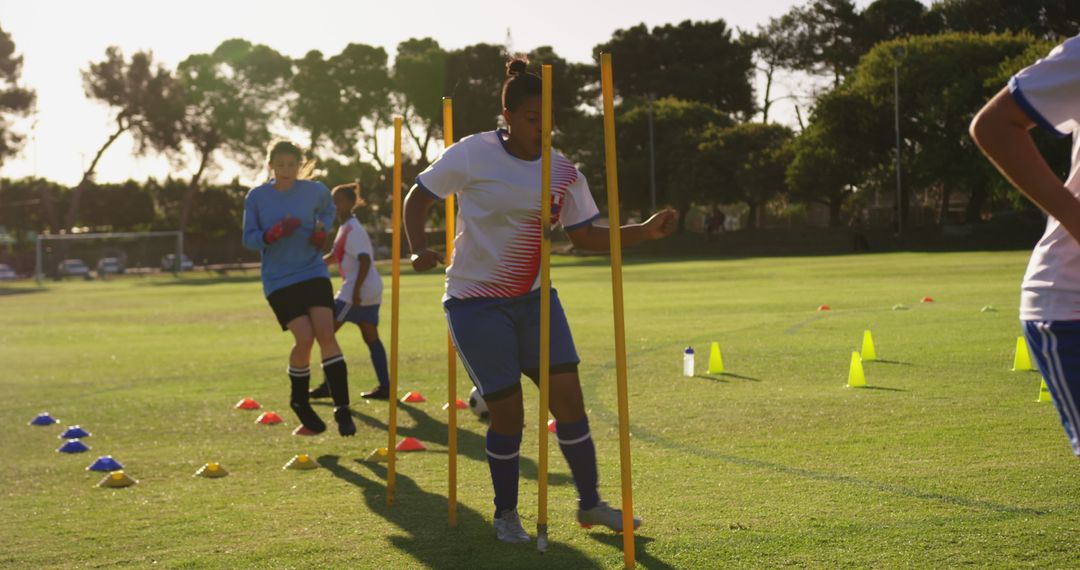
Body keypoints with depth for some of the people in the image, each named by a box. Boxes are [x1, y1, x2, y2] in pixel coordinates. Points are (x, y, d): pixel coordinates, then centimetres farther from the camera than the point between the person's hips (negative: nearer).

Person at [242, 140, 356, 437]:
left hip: (313, 273, 1)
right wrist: (274, 233, -21)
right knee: (304, 339, -15)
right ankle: (300, 403, 12)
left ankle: (342, 409, -10)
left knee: (326, 333, -15)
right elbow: (249, 239, -1)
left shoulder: (315, 190, 0)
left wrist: (322, 230, 0)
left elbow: (328, 211, 22)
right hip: (279, 281, -1)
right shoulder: (256, 197, -3)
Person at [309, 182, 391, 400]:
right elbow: (334, 256, 29)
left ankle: (329, 385, -1)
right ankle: (385, 387, 7)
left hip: (358, 291, -10)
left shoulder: (353, 229, -14)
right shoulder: (345, 227, 17)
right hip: (370, 291, 10)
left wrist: (356, 290, -26)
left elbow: (365, 260, -23)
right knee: (371, 337, 9)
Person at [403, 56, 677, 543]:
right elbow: (418, 197, -1)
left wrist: (647, 230, -10)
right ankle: (505, 513, 19)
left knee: (568, 394, -2)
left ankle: (590, 504, 15)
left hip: (534, 296, 4)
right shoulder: (472, 155, -12)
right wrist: (418, 250, -17)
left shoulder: (562, 172, -1)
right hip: (476, 300, -4)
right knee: (508, 411, -4)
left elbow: (586, 236, 4)